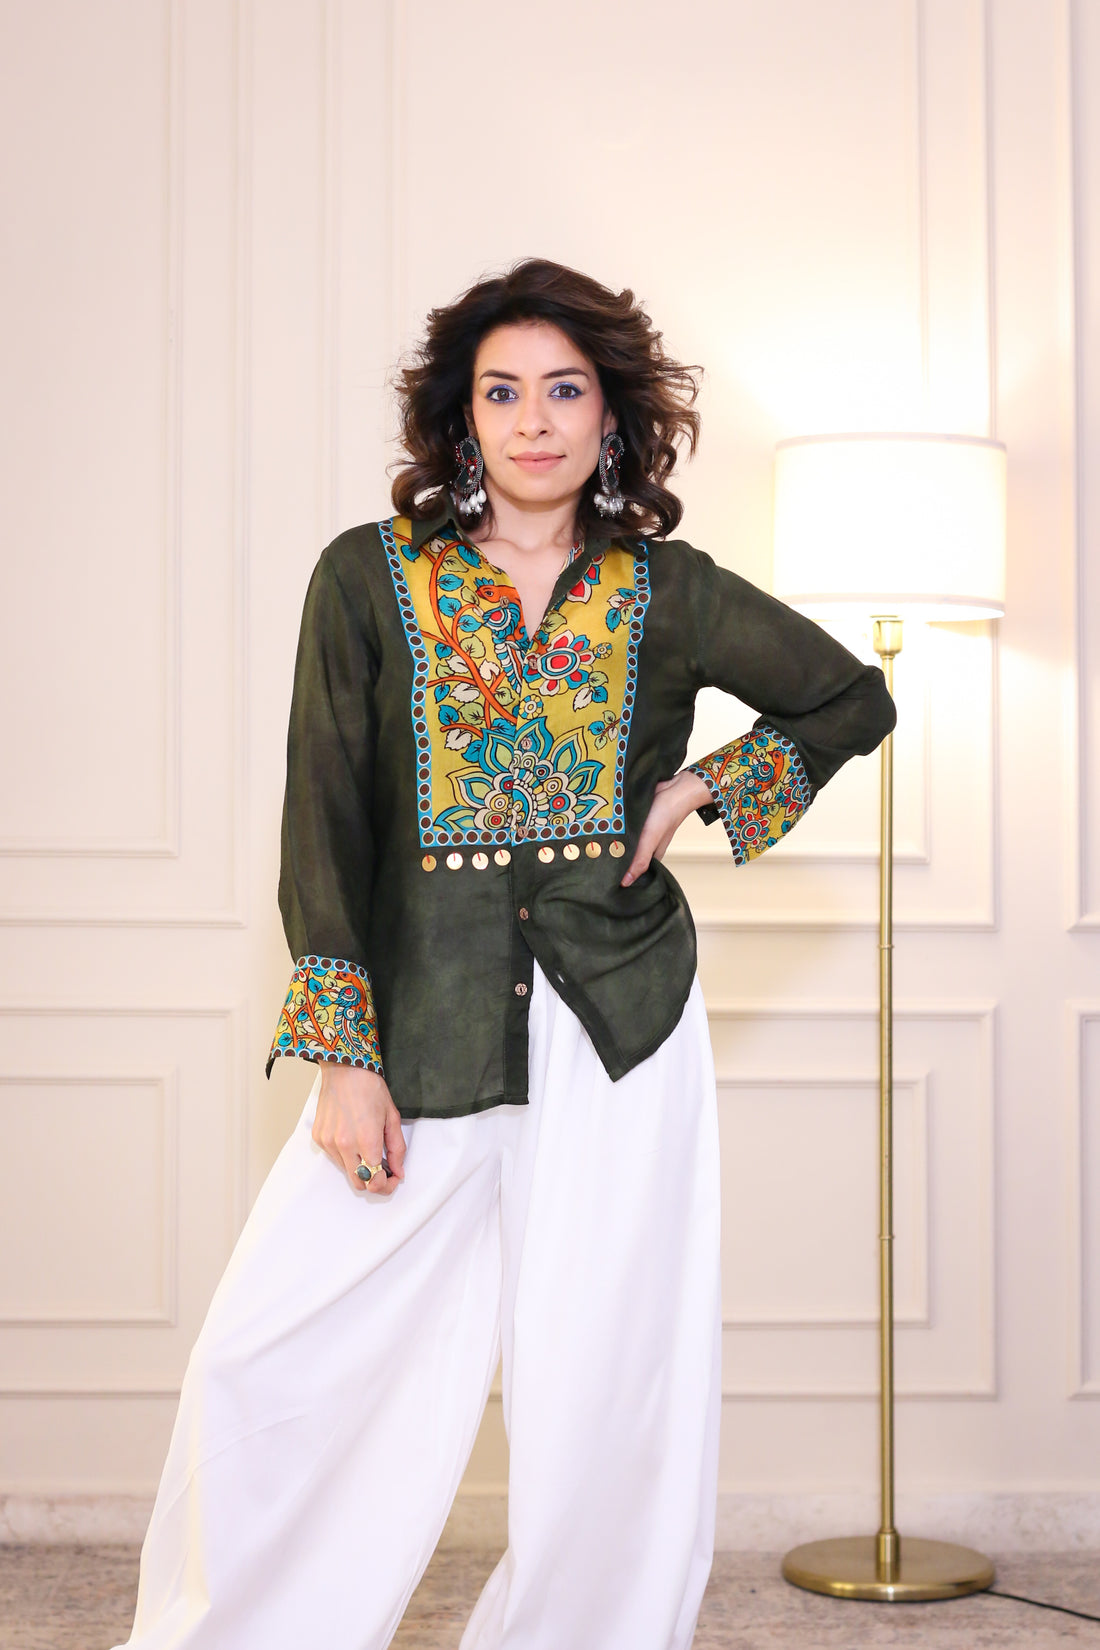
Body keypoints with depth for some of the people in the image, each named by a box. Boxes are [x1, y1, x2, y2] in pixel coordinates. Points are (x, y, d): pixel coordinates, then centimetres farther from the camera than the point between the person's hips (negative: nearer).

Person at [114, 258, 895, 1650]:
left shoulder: (667, 592, 5)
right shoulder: (369, 577, 2)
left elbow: (852, 699, 18)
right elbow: (325, 821, -1)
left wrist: (704, 788, 3)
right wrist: (344, 1056, -8)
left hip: (619, 1021, 1)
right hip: (422, 1025, 0)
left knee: (604, 1383, 2)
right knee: (263, 1360, -2)